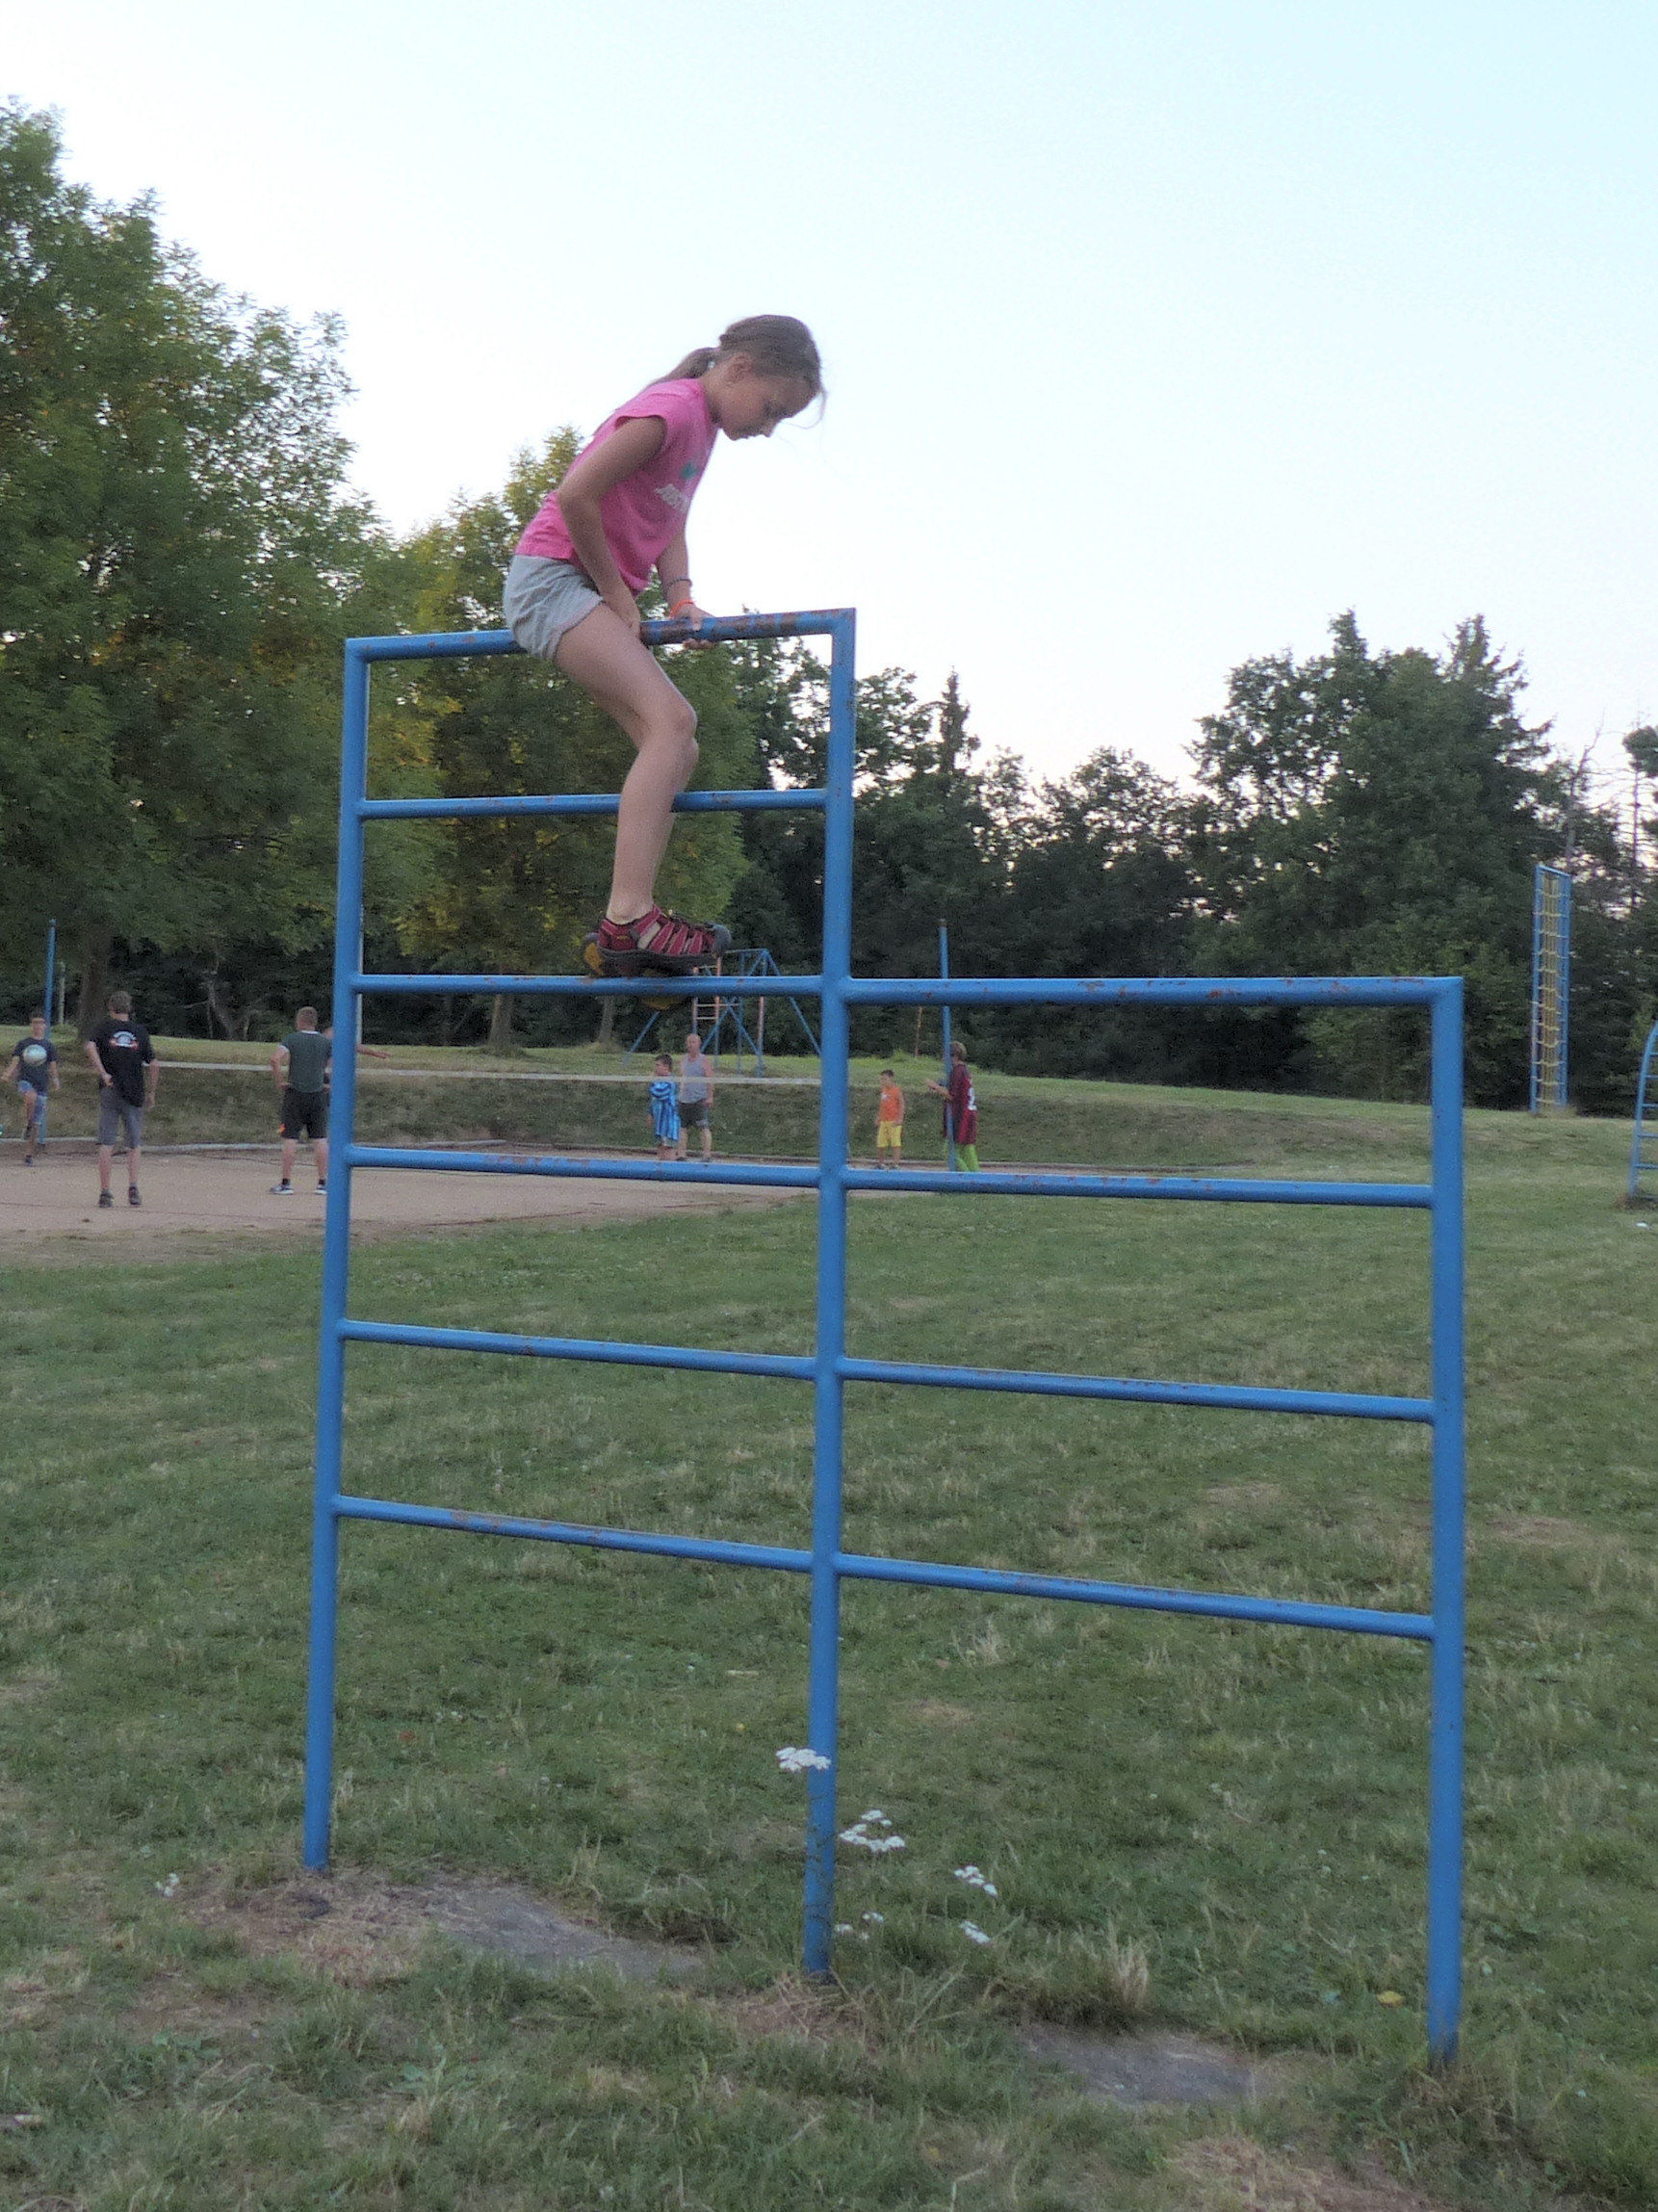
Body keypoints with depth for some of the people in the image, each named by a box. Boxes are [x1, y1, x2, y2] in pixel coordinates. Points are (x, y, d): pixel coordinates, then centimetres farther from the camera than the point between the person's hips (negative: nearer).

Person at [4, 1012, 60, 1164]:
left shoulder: (49, 1045, 10)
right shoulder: (22, 1043, 9)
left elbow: (52, 1067, 9)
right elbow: (14, 1062, 5)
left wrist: (55, 1081, -10)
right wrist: (7, 1075, -15)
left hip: (41, 1086, 2)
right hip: (24, 1081, -2)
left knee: (37, 1124, 0)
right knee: (31, 1096, -39)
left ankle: (29, 1155, 10)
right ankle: (27, 1124, -17)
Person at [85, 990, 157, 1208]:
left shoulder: (104, 1027, 4)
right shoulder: (141, 1031, 7)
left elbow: (90, 1047, -16)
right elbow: (152, 1065, 3)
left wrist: (102, 1073, -17)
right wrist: (151, 1092, 11)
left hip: (109, 1092, -1)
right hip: (135, 1094, 1)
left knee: (106, 1144, 2)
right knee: (134, 1145, 9)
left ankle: (104, 1193, -2)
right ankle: (133, 1188, -6)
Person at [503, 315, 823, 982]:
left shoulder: (702, 426, 16)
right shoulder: (671, 409, -15)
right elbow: (576, 495, -23)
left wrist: (680, 595, -1)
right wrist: (617, 592, -12)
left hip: (597, 593, 10)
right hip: (552, 574, -10)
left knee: (676, 748, 3)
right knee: (672, 718, -25)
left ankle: (620, 930, 0)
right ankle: (629, 917, -33)